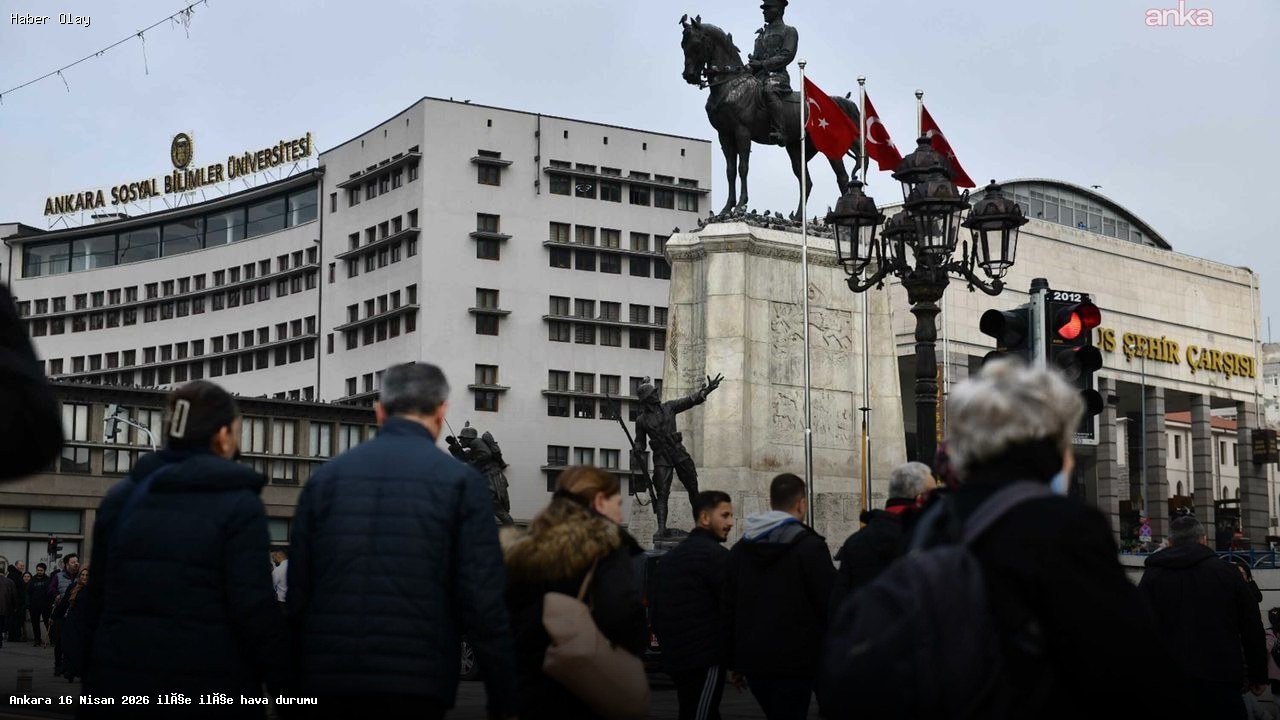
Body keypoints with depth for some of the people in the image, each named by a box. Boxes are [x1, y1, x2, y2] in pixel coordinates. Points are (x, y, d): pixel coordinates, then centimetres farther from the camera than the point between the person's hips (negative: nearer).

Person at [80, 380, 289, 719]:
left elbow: (96, 597, 12)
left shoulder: (121, 497, 10)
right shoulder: (238, 504, -7)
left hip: (122, 678, 5)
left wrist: (92, 675, 19)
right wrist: (285, 684, -10)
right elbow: (253, 605, -15)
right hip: (212, 686, -5)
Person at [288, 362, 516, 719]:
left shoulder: (325, 476, 8)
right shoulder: (458, 480, -2)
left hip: (331, 679, 3)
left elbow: (297, 591, 8)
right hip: (418, 682, -3)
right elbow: (483, 601, -9)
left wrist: (297, 681, 16)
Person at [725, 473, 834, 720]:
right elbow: (830, 602, -12)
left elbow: (729, 609, 11)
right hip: (794, 660, -6)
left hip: (753, 659, 6)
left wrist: (734, 662, 17)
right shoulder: (810, 546, -10)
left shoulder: (740, 549, 10)